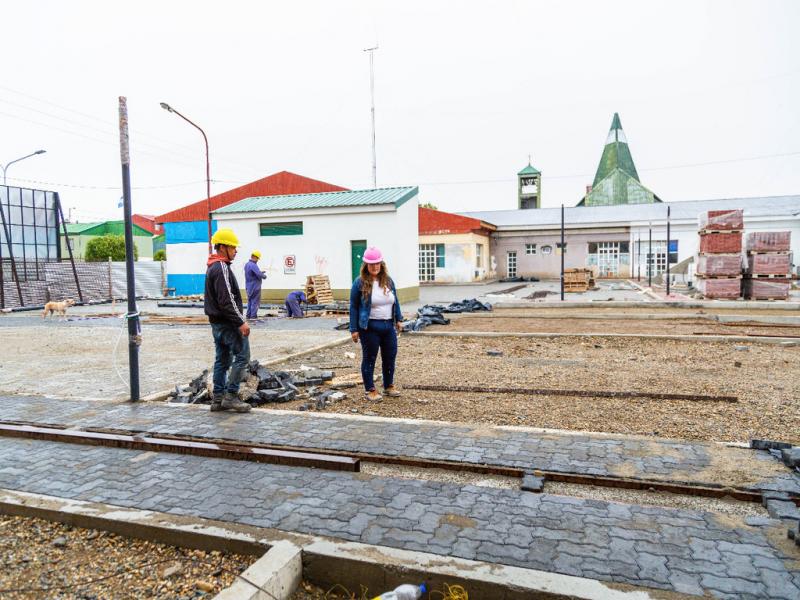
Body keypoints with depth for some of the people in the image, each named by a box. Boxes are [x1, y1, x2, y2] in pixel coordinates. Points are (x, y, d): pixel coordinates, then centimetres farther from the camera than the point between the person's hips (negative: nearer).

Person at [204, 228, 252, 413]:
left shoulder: (212, 267, 16)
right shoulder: (222, 268, -17)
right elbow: (226, 301, -23)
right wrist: (241, 322, -20)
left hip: (217, 322, 10)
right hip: (228, 323, -10)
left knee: (222, 360, 13)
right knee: (242, 356, -4)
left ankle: (218, 399, 17)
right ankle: (231, 396, -2)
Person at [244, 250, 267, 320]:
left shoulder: (247, 265, 10)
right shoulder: (253, 265, -20)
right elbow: (260, 275, -27)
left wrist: (260, 272, 10)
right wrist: (264, 275, -7)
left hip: (249, 287, 9)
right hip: (255, 287, -9)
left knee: (250, 301, 15)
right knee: (255, 302, -3)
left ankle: (248, 315, 17)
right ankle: (253, 316, -3)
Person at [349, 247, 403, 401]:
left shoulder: (388, 280, 8)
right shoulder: (360, 283, -7)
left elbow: (395, 301, 18)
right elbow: (353, 307, -5)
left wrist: (399, 319, 14)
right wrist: (354, 329, -7)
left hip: (388, 326, 5)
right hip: (370, 327, -5)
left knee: (390, 356, 13)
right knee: (369, 358, 4)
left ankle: (389, 386, 30)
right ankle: (370, 390, 16)